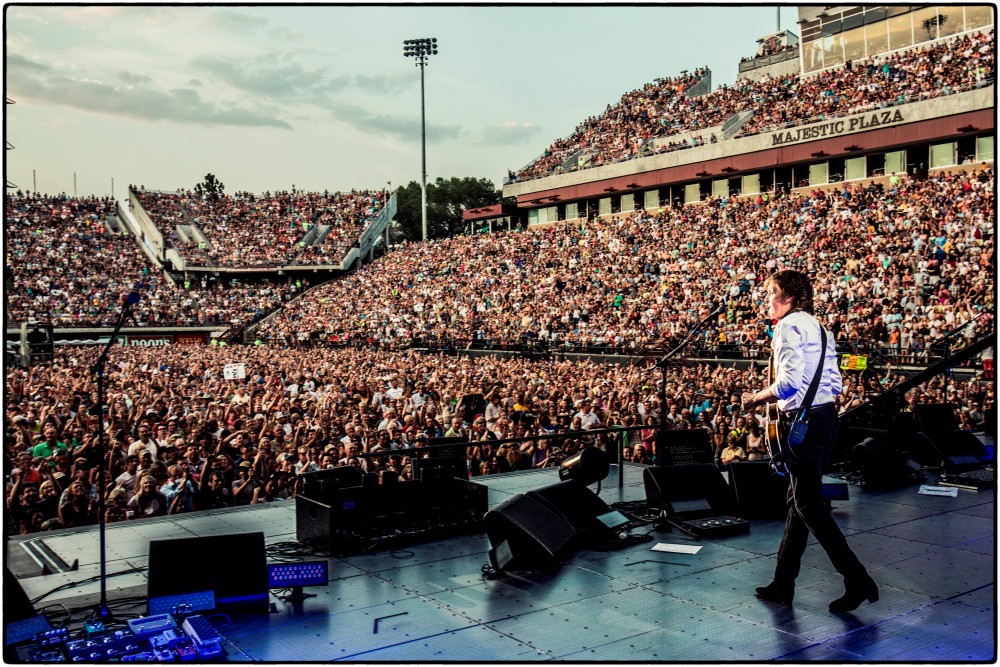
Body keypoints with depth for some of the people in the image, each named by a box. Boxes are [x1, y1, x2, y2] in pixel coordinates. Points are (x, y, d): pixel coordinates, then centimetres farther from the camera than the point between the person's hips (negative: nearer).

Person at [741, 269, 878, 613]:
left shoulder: (789, 326, -11)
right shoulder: (818, 327, 18)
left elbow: (790, 381, -23)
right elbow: (835, 384, 16)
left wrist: (756, 398, -9)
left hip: (805, 422, -10)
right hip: (827, 416, 10)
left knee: (809, 505, -4)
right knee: (798, 501, 13)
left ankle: (857, 579, -3)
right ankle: (782, 584, 20)